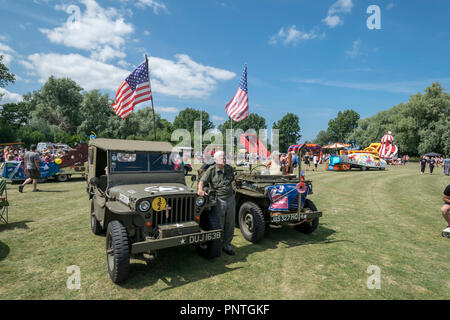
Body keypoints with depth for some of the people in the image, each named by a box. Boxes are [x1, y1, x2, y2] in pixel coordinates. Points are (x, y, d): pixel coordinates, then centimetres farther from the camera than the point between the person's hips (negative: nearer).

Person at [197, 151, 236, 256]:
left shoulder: (229, 168, 8)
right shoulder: (211, 170, -7)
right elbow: (202, 181, -14)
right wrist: (200, 189, -32)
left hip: (230, 199, 5)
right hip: (219, 200, -5)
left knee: (230, 225, 12)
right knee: (219, 225, 2)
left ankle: (226, 245, 28)